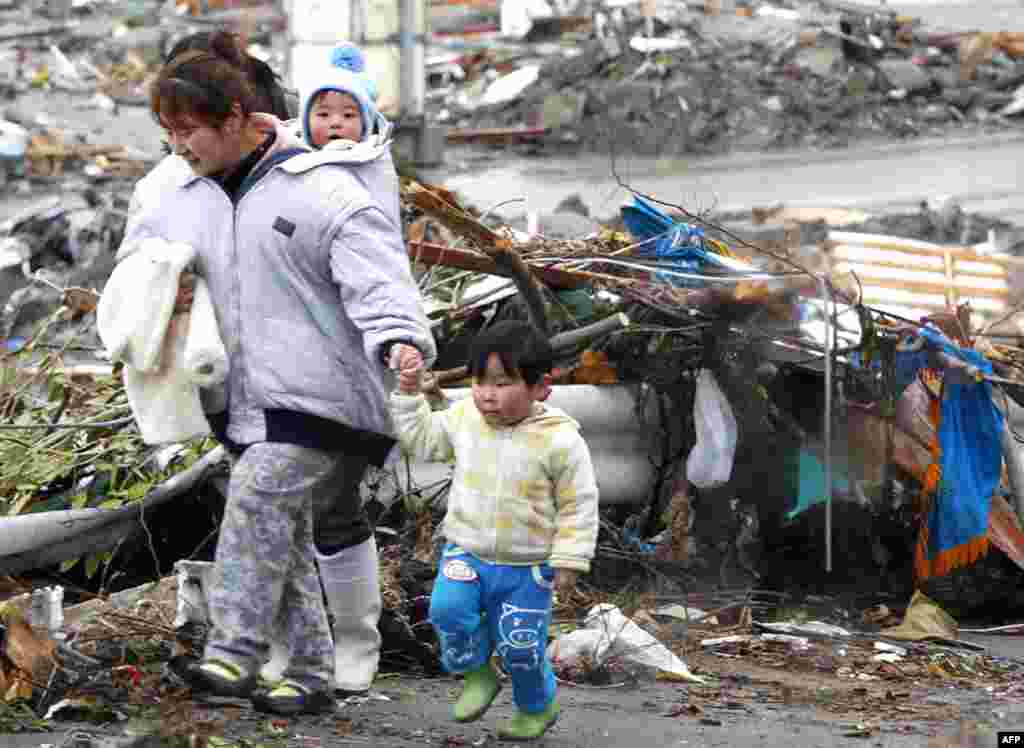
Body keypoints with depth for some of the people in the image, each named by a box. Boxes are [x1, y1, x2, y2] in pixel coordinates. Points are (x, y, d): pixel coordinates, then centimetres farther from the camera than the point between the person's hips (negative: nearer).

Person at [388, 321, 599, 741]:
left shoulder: (559, 440, -15)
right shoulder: (463, 419, -3)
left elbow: (578, 505, -8)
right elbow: (421, 439, 14)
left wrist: (568, 561, -10)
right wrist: (409, 391, 4)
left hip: (527, 568, -3)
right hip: (466, 554, 3)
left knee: (521, 646, 2)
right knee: (448, 610, -22)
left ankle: (537, 708, 33)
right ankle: (477, 672, 7)